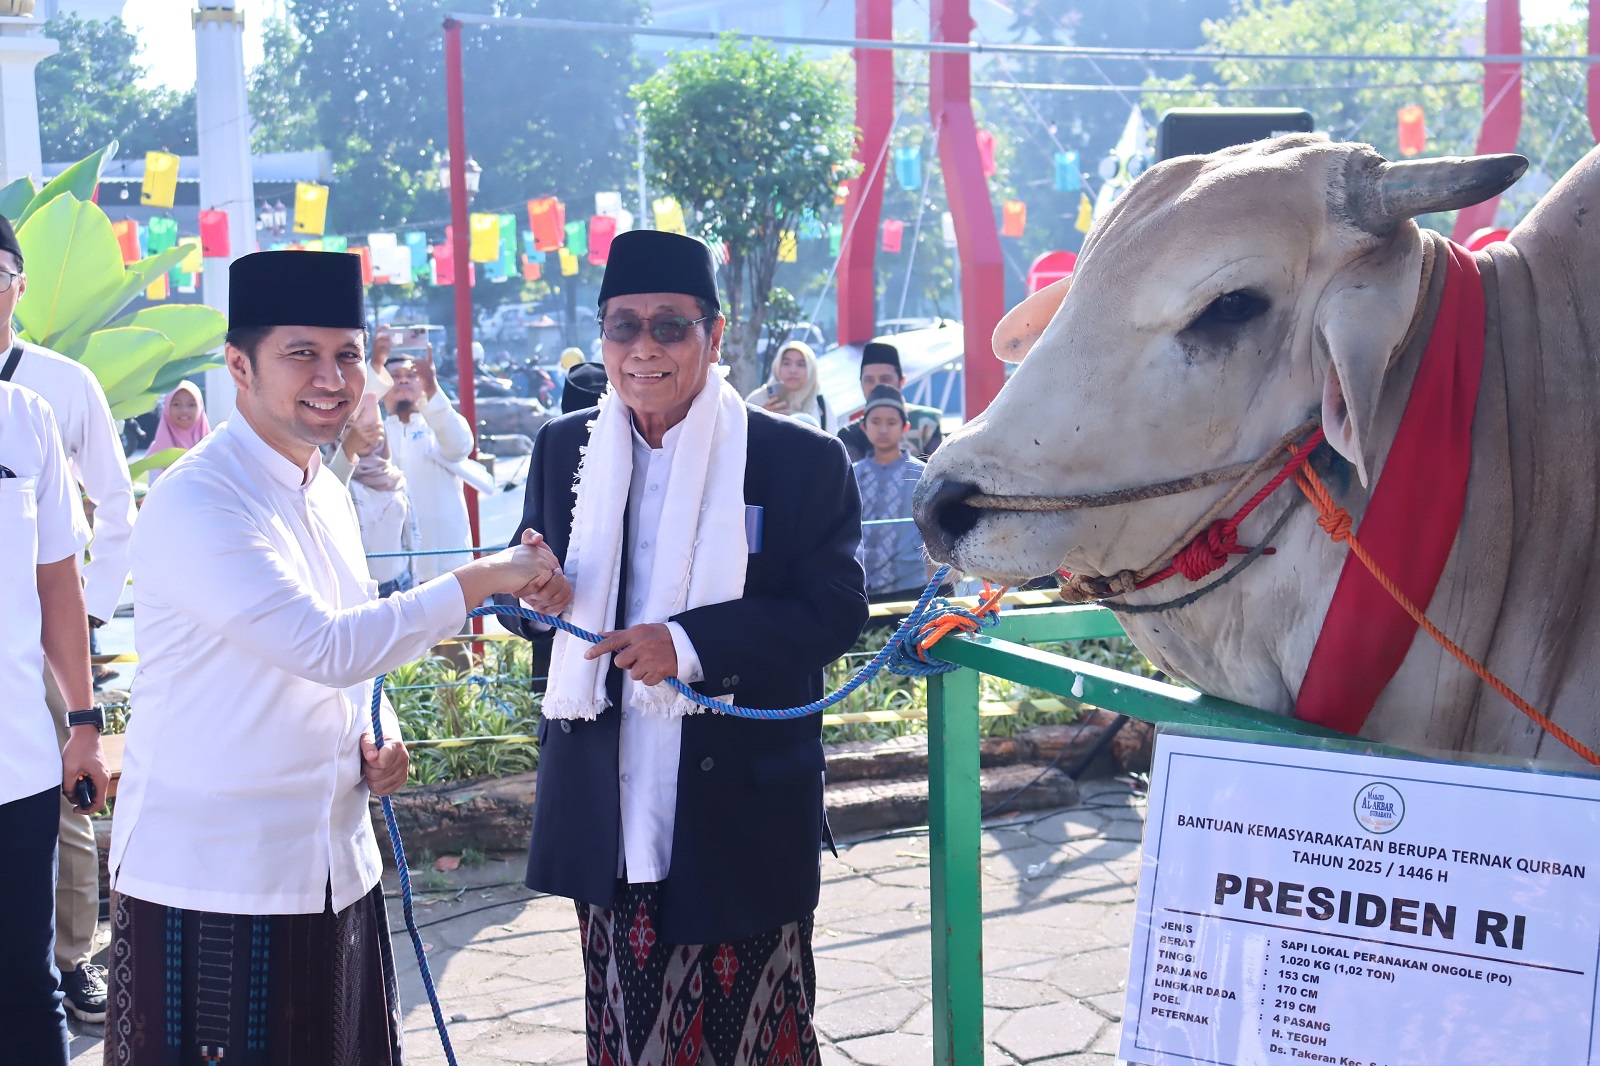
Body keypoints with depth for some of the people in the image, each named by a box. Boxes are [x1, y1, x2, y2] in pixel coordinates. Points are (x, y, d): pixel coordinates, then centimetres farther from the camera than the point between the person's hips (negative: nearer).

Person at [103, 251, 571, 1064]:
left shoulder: (328, 495, 10)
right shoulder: (195, 502, -17)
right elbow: (323, 646, -26)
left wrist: (379, 738, 1)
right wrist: (483, 579, -22)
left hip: (334, 867, 8)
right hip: (210, 882, -7)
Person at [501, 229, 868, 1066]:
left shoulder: (803, 460, -6)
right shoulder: (564, 449, 7)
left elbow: (835, 611, -11)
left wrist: (692, 643, -23)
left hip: (743, 817, -3)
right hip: (607, 813, 4)